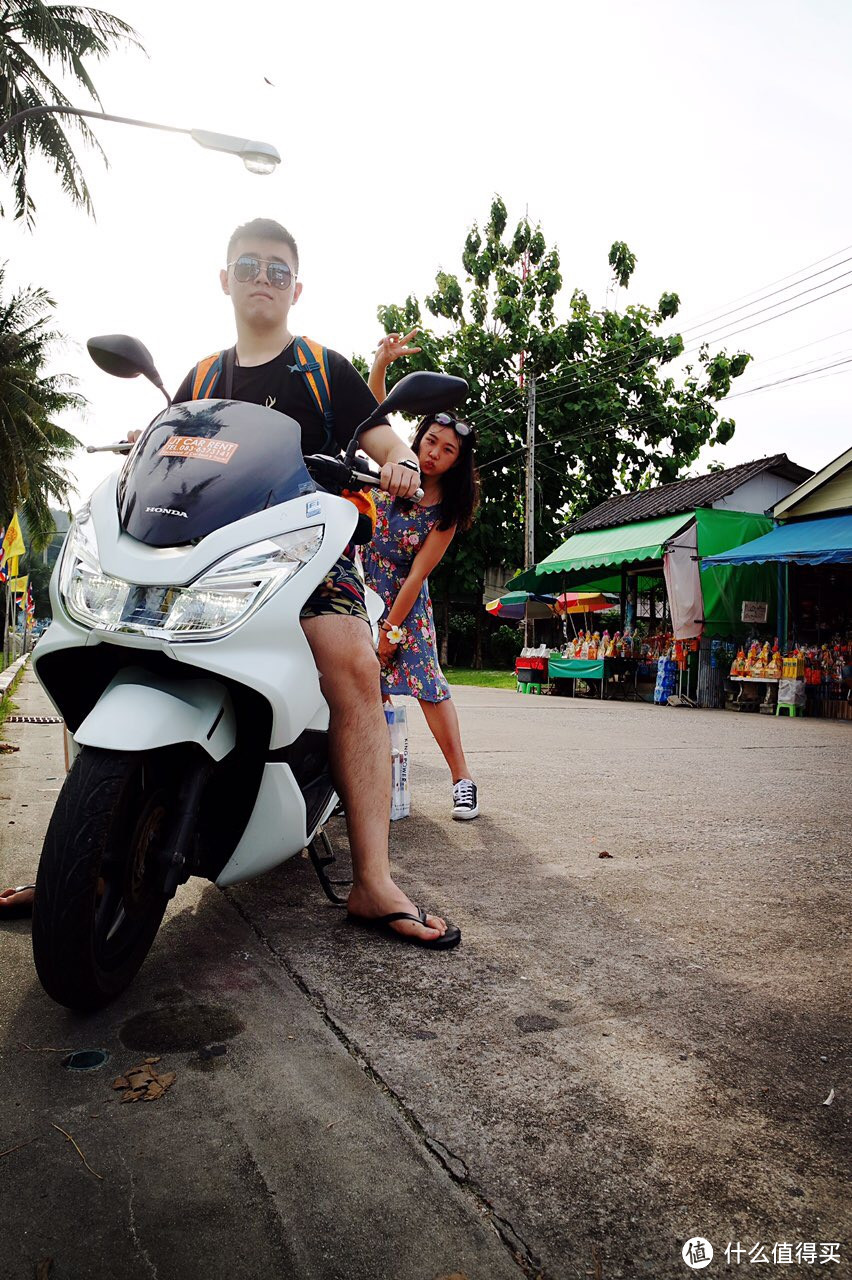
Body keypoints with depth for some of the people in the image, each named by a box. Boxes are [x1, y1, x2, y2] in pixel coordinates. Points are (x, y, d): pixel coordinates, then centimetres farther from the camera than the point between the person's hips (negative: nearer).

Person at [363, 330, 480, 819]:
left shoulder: (447, 510, -10)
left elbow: (417, 575, -13)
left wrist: (391, 630, -15)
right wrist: (383, 361, -25)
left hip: (404, 598, -2)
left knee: (426, 679, -11)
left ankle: (463, 778, -5)